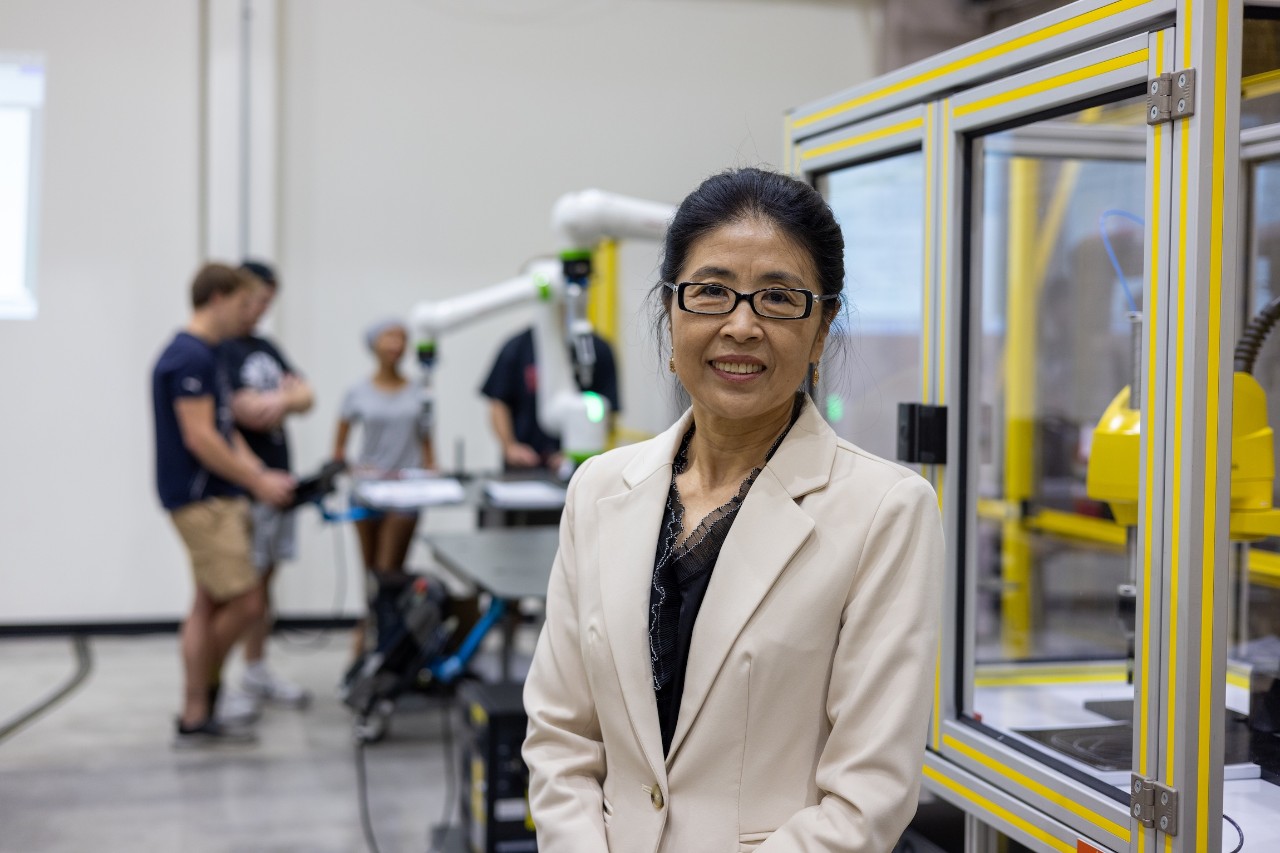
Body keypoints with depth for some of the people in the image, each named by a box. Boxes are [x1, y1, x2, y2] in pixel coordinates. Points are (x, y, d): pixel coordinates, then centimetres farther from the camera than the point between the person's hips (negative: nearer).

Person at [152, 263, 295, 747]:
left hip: (216, 497, 10)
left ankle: (195, 718, 15)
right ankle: (203, 694, 7)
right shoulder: (190, 358, -16)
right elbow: (199, 438, -21)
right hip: (202, 500, -10)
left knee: (211, 606, 11)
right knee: (245, 603, -8)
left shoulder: (202, 356, 16)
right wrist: (258, 483, -14)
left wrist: (261, 475, 9)